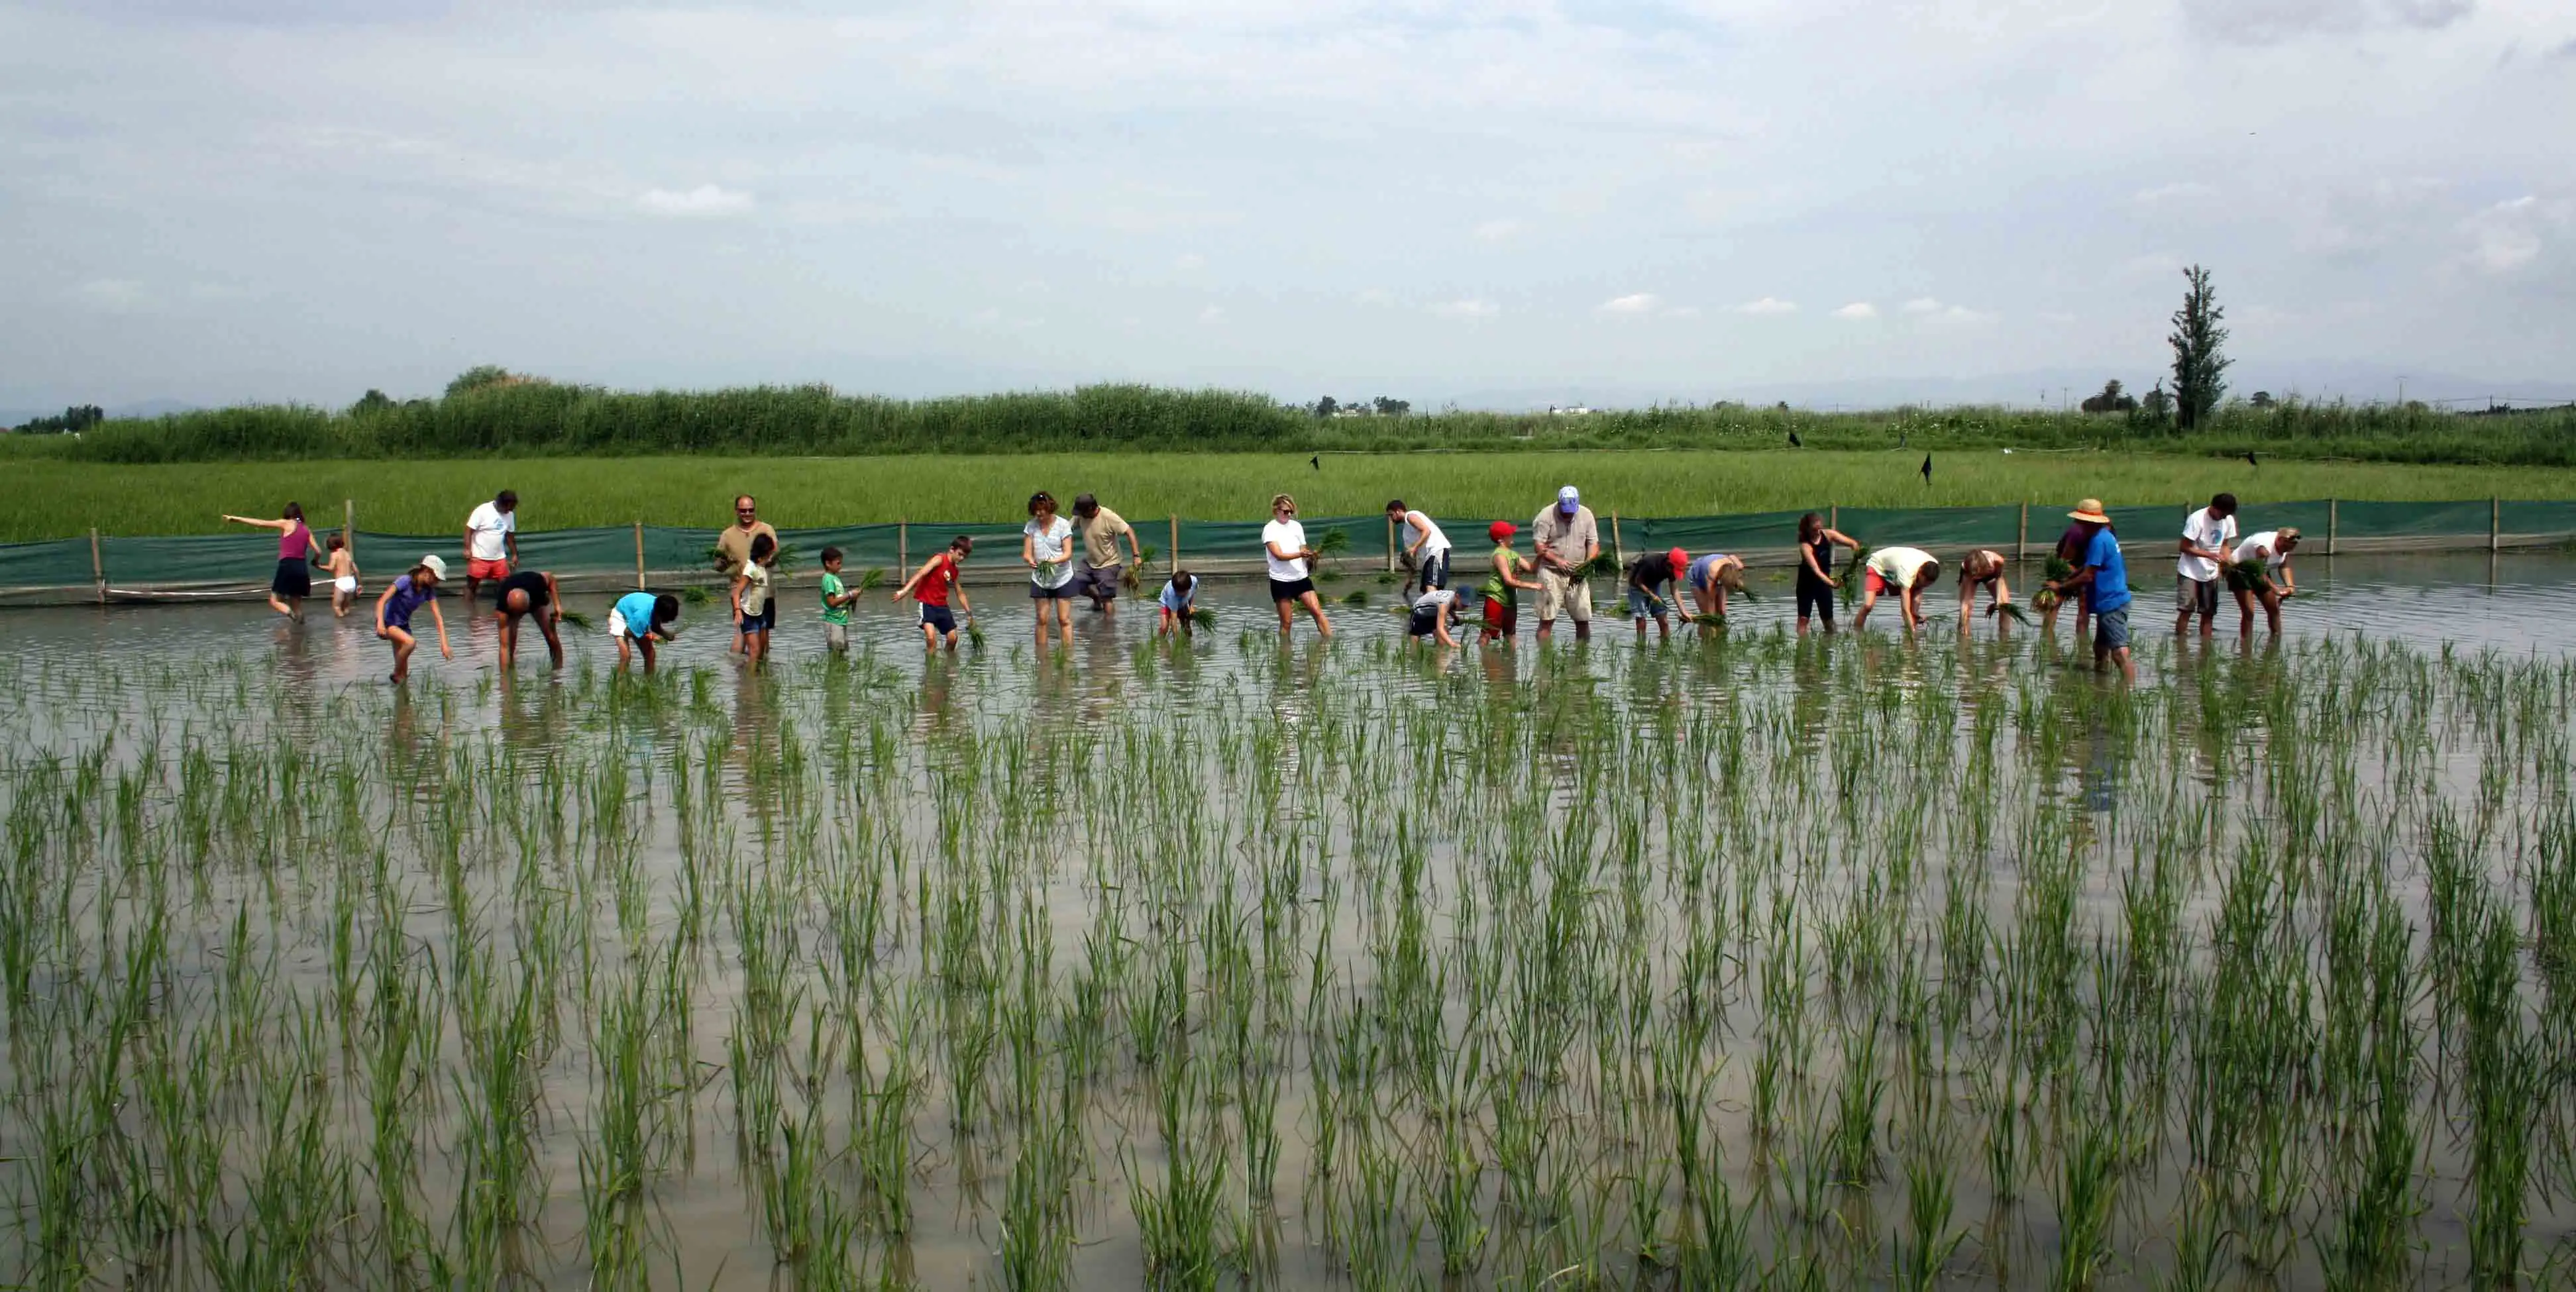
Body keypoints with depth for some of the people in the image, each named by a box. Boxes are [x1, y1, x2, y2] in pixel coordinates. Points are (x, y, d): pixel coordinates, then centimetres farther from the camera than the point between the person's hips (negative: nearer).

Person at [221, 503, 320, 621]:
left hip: (287, 566, -5)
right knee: (296, 604, 14)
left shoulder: (286, 524, 1)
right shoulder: (306, 530, 13)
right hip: (302, 569, 5)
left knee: (275, 601, 3)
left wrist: (237, 519, 6)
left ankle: (294, 616, -24)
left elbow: (260, 523, 0)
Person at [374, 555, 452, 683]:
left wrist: (444, 644, -14)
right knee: (410, 642, -33)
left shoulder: (429, 591, -3)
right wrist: (380, 623, -40)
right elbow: (382, 601, -25)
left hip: (403, 624, 6)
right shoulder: (405, 582, -20)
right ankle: (397, 676, -15)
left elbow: (438, 618, -6)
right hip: (388, 623, -6)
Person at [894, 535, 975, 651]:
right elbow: (921, 573, -23)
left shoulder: (955, 571, 12)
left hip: (942, 605, 7)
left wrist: (969, 612, 21)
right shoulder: (939, 560, -10)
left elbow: (960, 593, 24)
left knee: (953, 638, 6)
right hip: (926, 603, -7)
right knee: (931, 637, -24)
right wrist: (905, 591, -36)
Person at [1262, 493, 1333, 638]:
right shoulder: (1270, 530, -7)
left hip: (1301, 577, 4)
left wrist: (1309, 556, -9)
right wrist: (1301, 554, -30)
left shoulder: (1296, 526, 8)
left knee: (1317, 611, -7)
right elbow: (1279, 555, -17)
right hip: (1281, 581, -4)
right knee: (1286, 622, 0)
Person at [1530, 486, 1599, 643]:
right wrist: (1557, 561, -20)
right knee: (1546, 619, -6)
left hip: (1577, 574, 4)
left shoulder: (1586, 515, 5)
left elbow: (1594, 543, 9)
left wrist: (1588, 564, -8)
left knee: (1583, 619, 3)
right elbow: (1539, 546, -9)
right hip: (1551, 572, -4)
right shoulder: (1546, 516, -7)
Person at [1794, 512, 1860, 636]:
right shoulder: (1805, 546, -27)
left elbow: (1853, 543, -14)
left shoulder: (1828, 534, -14)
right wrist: (1832, 583, -49)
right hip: (1807, 583, -4)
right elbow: (1816, 570, -38)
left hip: (1824, 581, 4)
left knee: (1828, 619, 10)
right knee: (1803, 618, -9)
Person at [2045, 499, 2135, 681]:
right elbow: (2088, 568, 24)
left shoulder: (2098, 540, -18)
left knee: (2120, 652, -17)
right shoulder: (2106, 536, 15)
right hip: (2109, 603, 11)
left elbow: (2087, 576, -19)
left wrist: (2061, 587, -9)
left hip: (2111, 604, -11)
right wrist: (2065, 580, 15)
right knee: (2101, 648, 21)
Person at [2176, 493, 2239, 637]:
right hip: (2190, 572, -5)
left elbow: (2225, 544, 12)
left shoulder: (2229, 520, 0)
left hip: (2211, 573, 6)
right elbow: (2185, 547, -17)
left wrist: (2227, 560, -9)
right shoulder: (2197, 519, -17)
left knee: (2208, 613, 5)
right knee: (2186, 610, -9)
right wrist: (2210, 555, -26)